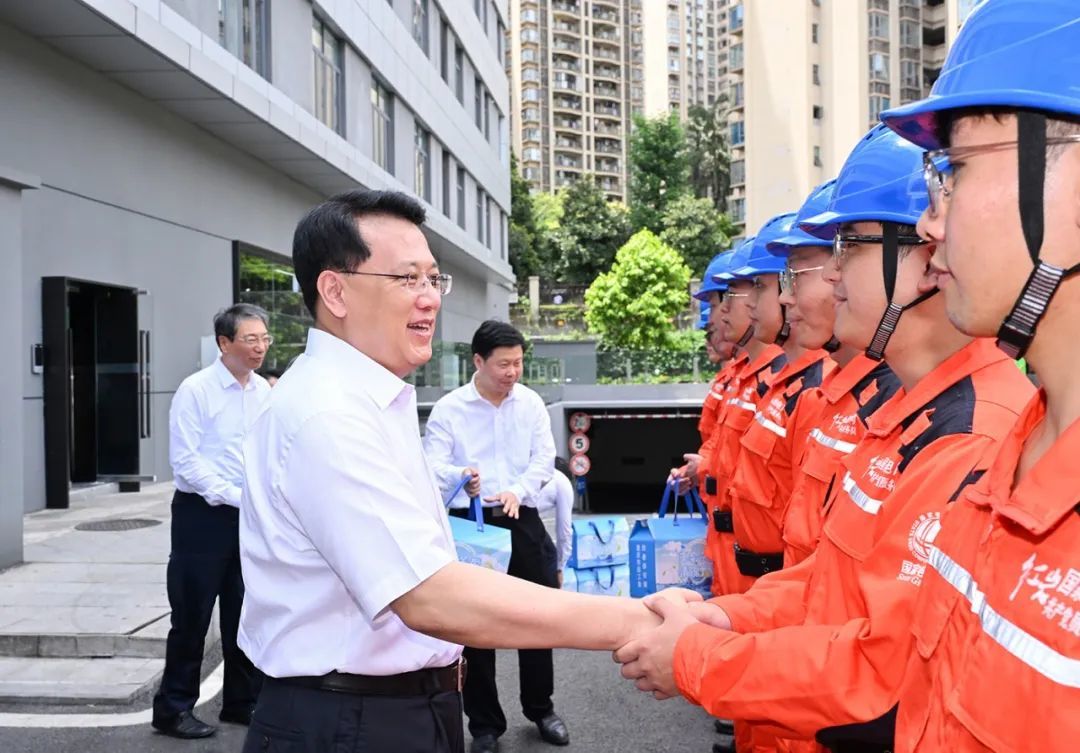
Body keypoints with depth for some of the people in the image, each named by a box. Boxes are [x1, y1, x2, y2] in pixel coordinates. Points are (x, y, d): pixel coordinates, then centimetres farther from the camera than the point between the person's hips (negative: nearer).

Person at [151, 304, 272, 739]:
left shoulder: (263, 391, 5)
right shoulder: (196, 390, -12)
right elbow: (185, 461, -14)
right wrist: (236, 497, -17)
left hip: (250, 516, 6)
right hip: (203, 514, -5)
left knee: (244, 613, 15)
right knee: (192, 616, 4)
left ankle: (242, 702, 29)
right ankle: (173, 709, 19)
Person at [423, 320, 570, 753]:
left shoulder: (531, 403, 5)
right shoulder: (449, 408, -5)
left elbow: (544, 459, 1)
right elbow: (431, 466, -12)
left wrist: (517, 491, -17)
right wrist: (460, 476, -35)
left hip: (522, 521, 3)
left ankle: (540, 709, 31)